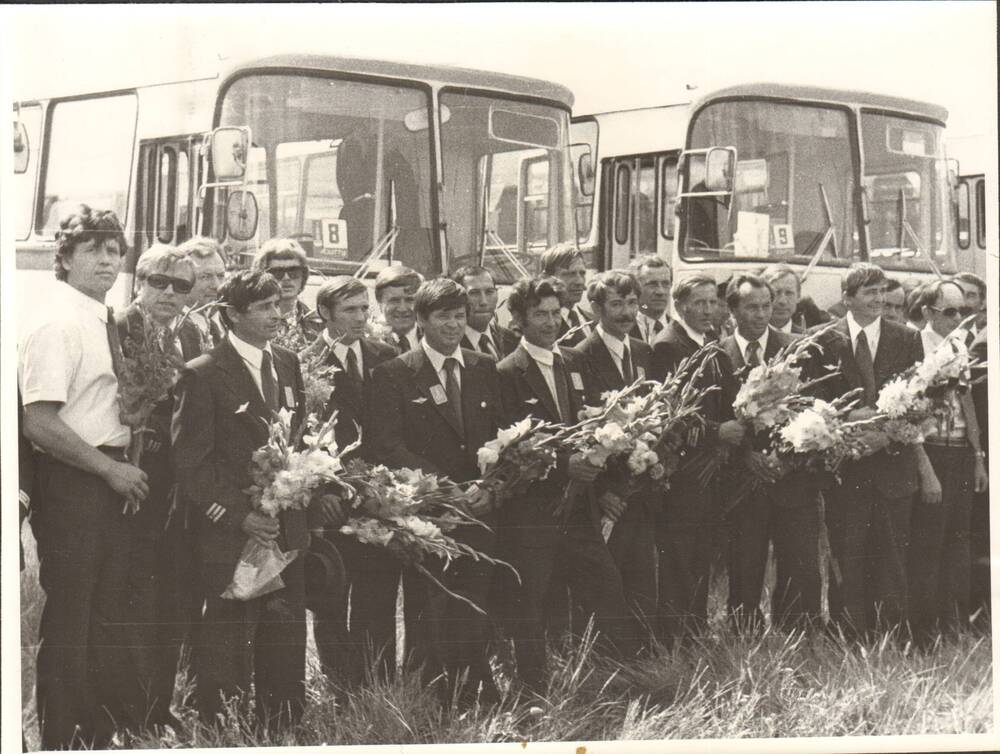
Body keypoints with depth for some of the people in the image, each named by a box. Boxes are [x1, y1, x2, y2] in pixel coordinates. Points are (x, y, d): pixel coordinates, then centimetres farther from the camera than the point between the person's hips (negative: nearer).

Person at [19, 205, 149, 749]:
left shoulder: (107, 323, 12)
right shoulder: (56, 324, -14)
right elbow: (40, 424, -20)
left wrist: (124, 467, 5)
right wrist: (111, 469, -16)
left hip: (112, 479, 9)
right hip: (70, 485, -9)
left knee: (110, 617, 16)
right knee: (67, 617, 0)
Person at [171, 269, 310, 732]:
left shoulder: (287, 364, 12)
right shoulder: (203, 375, -9)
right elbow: (190, 462, -11)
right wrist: (239, 516, -15)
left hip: (286, 532, 6)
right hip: (229, 538, -6)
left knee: (285, 647, 11)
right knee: (226, 648, 0)